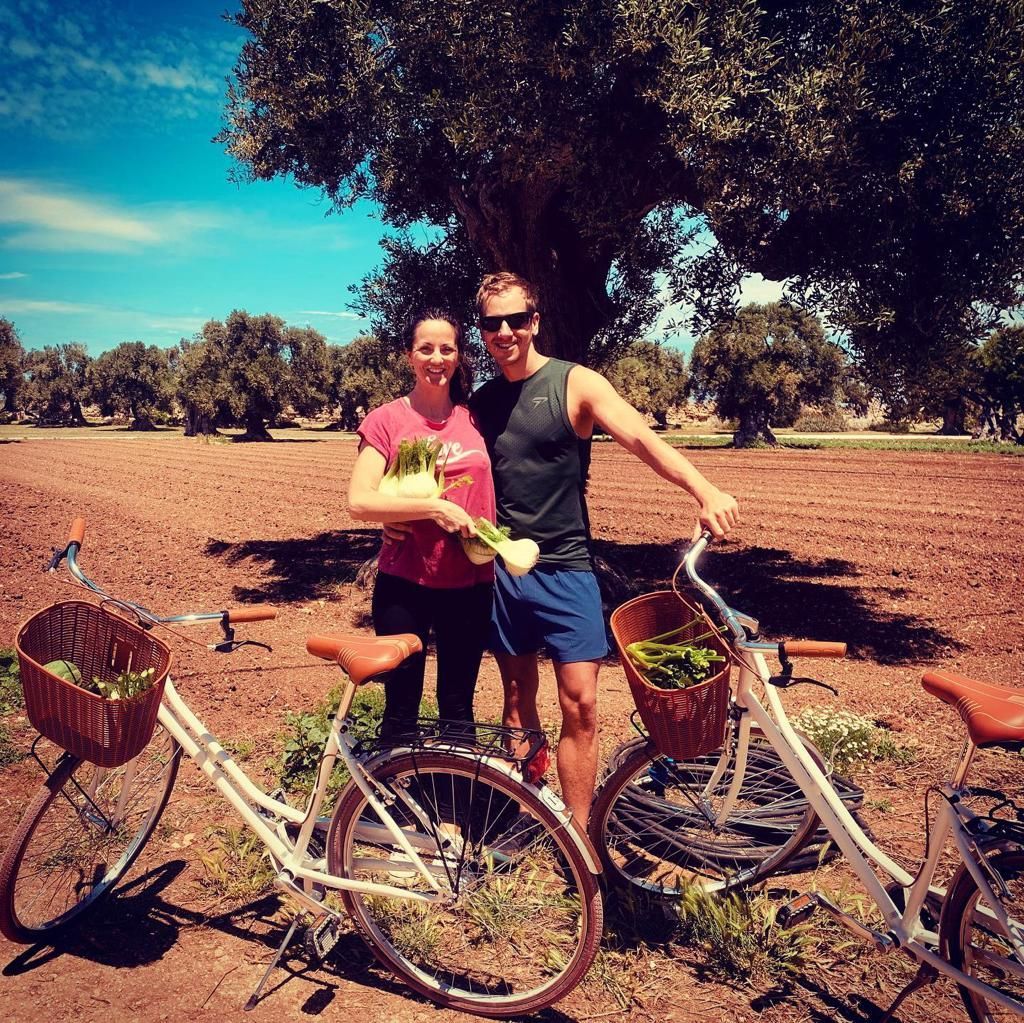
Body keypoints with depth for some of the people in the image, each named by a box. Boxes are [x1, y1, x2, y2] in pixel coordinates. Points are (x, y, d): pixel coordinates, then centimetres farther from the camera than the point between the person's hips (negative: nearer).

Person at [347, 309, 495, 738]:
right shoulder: (387, 419, -5)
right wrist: (435, 508, -21)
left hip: (469, 585, 3)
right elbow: (359, 501, -14)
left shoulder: (475, 418, 5)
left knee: (458, 708, 15)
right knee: (401, 710, 10)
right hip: (404, 585, -3)